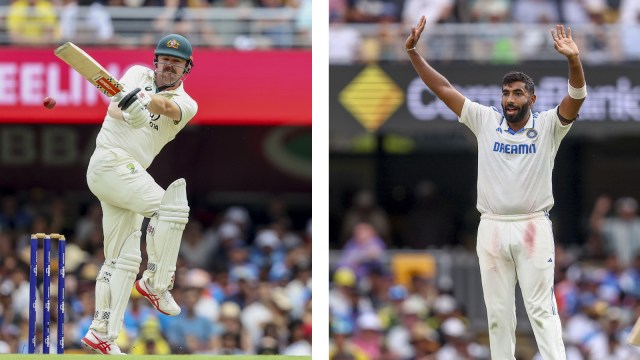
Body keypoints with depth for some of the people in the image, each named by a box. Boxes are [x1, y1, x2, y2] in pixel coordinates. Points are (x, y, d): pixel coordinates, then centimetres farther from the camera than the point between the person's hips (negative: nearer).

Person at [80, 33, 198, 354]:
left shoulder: (186, 104, 9)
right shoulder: (139, 75, 6)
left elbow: (169, 108, -16)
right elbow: (114, 107, -10)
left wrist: (147, 101, -39)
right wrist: (128, 112, -35)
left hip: (129, 172, 6)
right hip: (110, 161, -6)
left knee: (124, 258, 7)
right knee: (170, 206, -24)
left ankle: (102, 332, 9)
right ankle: (156, 283, -17)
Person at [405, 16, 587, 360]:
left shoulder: (547, 125, -2)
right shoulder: (485, 121, 4)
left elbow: (576, 97, -18)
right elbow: (443, 89, 3)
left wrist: (574, 60, -37)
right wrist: (413, 52, -6)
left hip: (533, 228, -3)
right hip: (492, 227, 3)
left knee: (542, 309, -7)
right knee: (498, 312, 8)